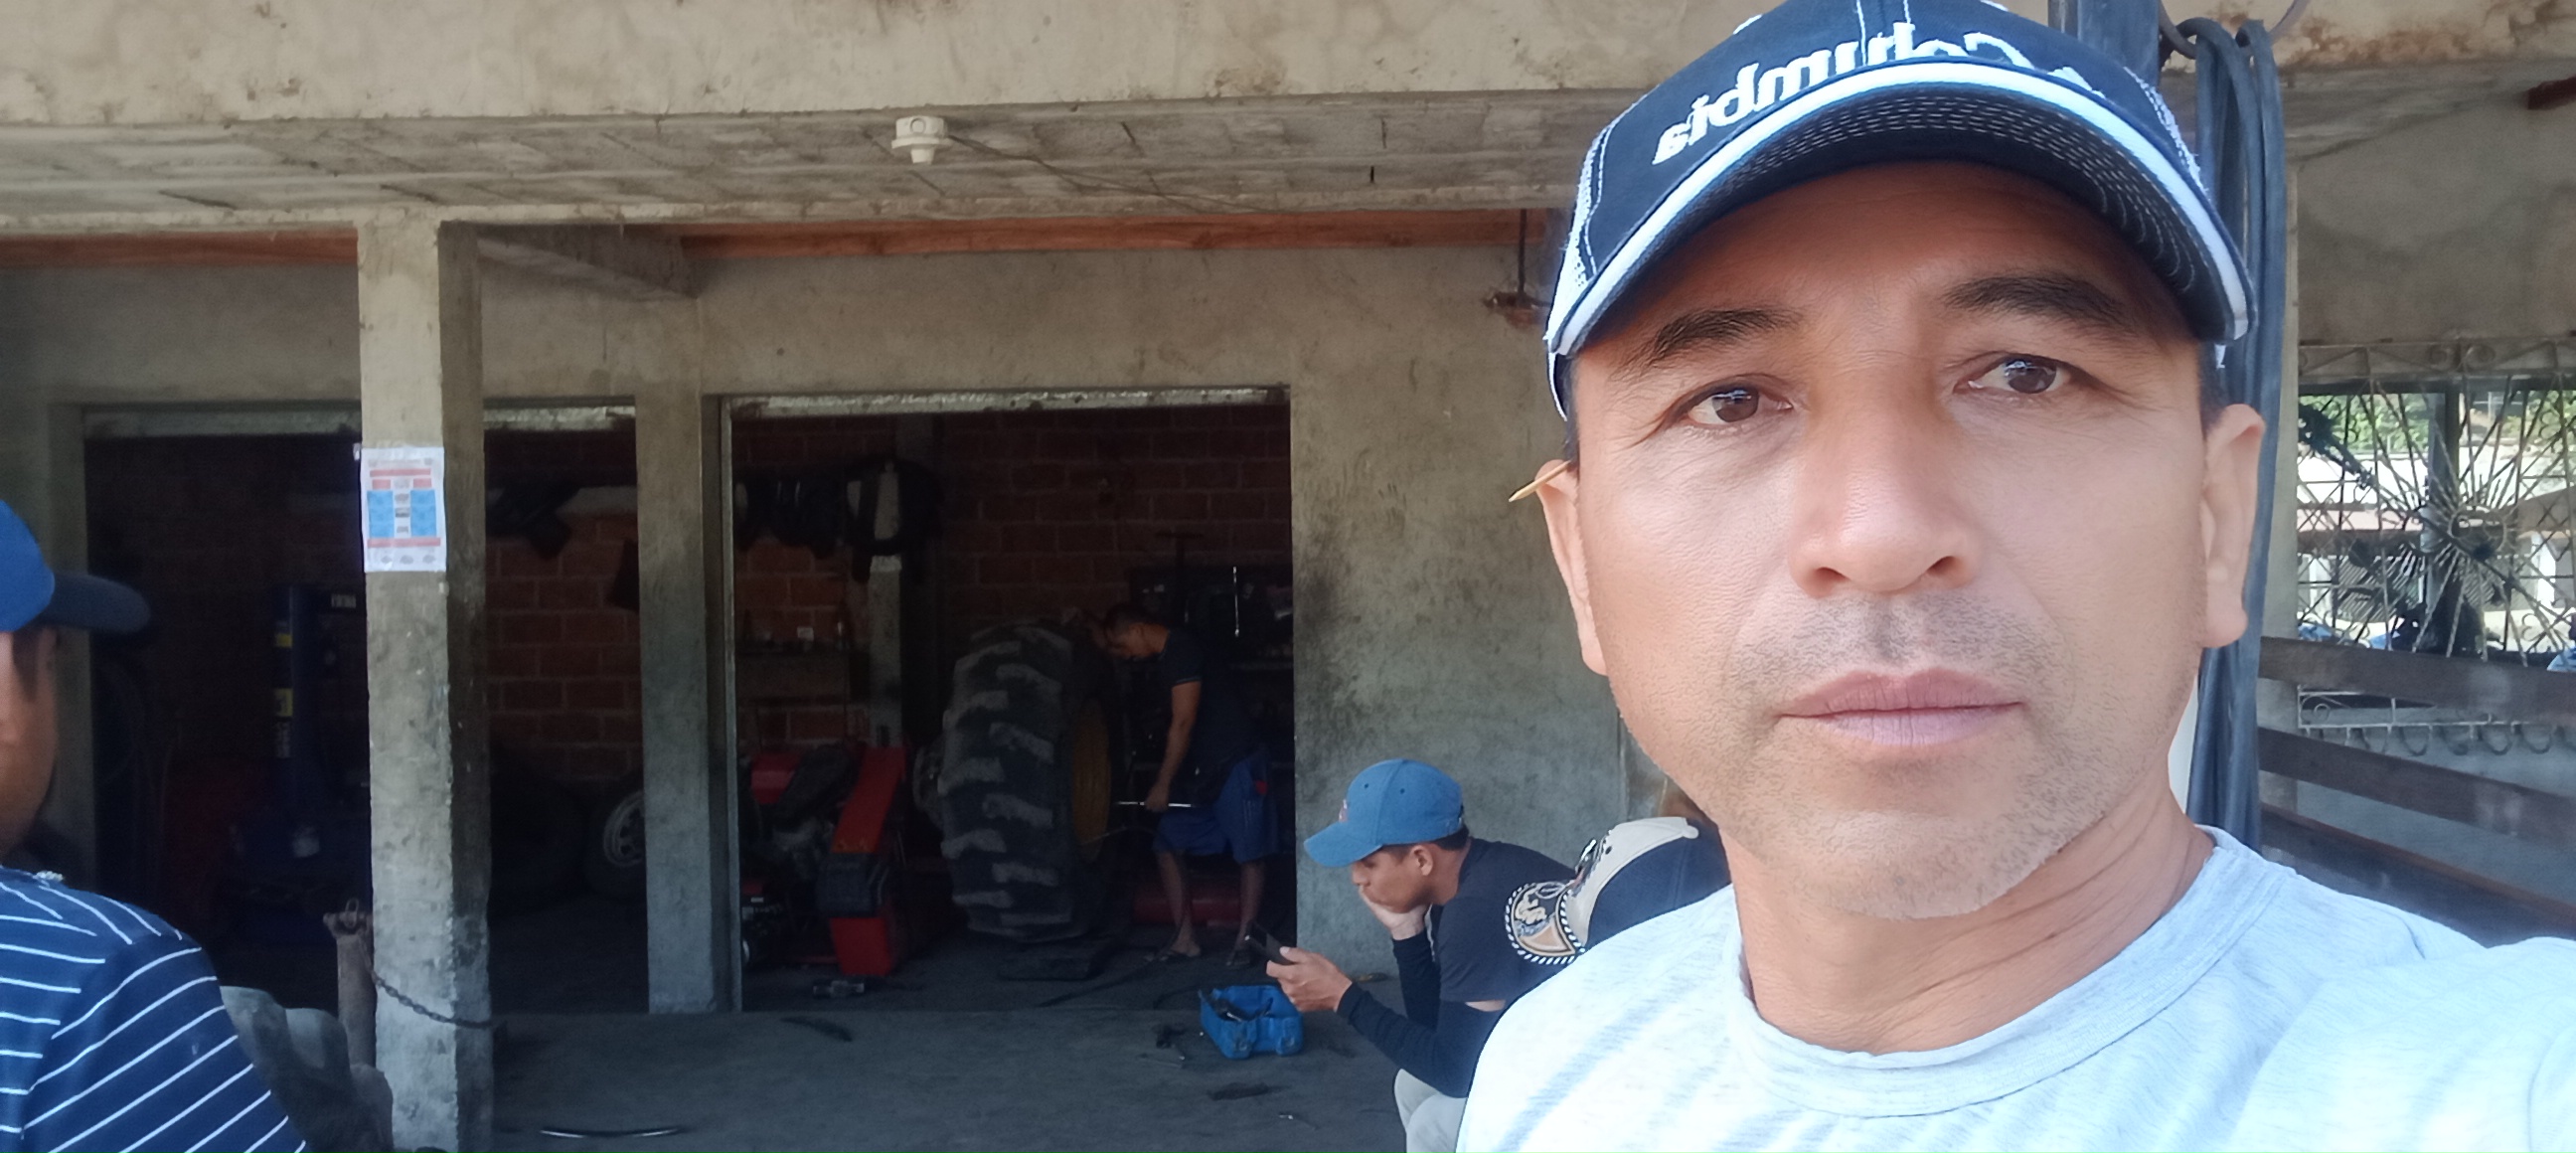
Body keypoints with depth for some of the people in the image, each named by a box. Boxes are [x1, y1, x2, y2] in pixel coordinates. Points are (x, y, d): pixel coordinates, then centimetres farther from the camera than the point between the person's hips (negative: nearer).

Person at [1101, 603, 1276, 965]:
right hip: (1201, 769, 10)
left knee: (1248, 854, -4)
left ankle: (1243, 941, 1)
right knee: (1167, 845, 5)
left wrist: (1163, 784, -15)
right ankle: (1184, 937, 8)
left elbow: (1183, 723, -19)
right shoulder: (1164, 659, 12)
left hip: (1236, 763, -10)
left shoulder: (1182, 650, -16)